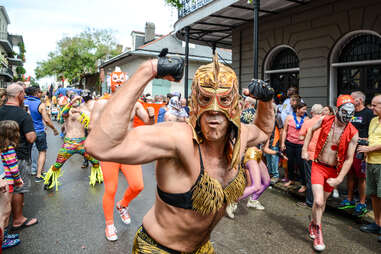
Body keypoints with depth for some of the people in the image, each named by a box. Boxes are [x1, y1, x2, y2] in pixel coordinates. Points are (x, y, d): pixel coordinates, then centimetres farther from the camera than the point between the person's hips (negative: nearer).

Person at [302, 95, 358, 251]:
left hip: (334, 170, 1)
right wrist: (304, 150, 8)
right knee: (318, 201, -13)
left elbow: (349, 159, -10)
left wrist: (338, 179, -15)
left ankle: (313, 224, 43)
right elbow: (311, 130, 12)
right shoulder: (325, 120, -10)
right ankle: (318, 232, 9)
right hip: (318, 166, -1)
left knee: (323, 201, 16)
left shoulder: (352, 133, -13)